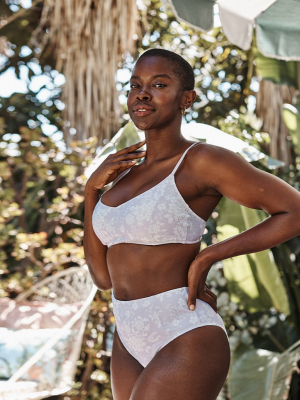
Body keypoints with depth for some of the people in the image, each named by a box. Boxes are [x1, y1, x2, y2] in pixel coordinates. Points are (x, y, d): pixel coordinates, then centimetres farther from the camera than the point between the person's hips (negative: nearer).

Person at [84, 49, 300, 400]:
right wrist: (92, 188, -1)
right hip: (133, 345, 9)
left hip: (187, 348, -8)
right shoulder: (128, 175, 12)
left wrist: (206, 258, -13)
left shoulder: (204, 161, -11)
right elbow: (104, 277, 8)